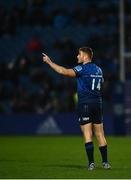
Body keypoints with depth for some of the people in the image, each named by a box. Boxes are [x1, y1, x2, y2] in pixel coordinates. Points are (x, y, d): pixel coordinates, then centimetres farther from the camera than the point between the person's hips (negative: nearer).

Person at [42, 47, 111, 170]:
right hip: (98, 104, 6)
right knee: (100, 135, 10)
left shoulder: (82, 69, -10)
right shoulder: (98, 70, 13)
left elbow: (64, 71, -19)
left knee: (87, 135, -5)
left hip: (85, 104, -6)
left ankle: (91, 163, -9)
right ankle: (105, 162, 10)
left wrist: (49, 62, -14)